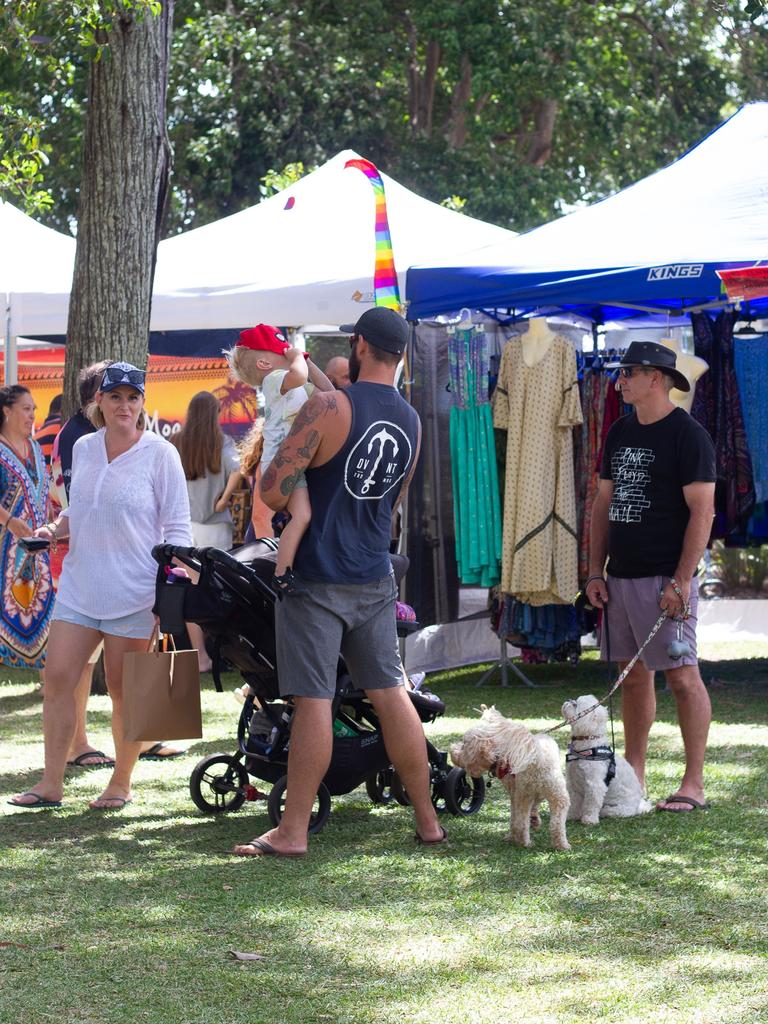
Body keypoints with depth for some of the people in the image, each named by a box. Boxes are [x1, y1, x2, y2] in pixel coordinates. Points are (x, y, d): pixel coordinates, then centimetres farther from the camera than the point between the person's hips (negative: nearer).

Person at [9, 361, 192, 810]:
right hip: (80, 584, 5)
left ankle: (122, 784, 15)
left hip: (135, 594, -5)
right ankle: (52, 783, 5)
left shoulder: (160, 454, -6)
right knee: (58, 677, -1)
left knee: (125, 690, 2)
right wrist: (56, 528, 2)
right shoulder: (83, 449, 8)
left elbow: (177, 528, -5)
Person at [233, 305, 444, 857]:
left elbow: (275, 491, -17)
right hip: (376, 578, 6)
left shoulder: (328, 407, -15)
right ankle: (427, 818, 15)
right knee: (391, 692, 11)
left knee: (314, 700, -5)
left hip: (317, 578, -6)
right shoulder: (412, 422, 8)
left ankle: (293, 829, 0)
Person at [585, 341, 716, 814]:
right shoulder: (620, 433, 15)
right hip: (621, 577, 8)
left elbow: (702, 511, -13)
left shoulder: (688, 435, -8)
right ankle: (633, 776, 18)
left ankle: (694, 783, -5)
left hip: (666, 577, -8)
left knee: (682, 675, -8)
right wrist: (596, 571, 12)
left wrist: (682, 580, -18)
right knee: (633, 674, 11)